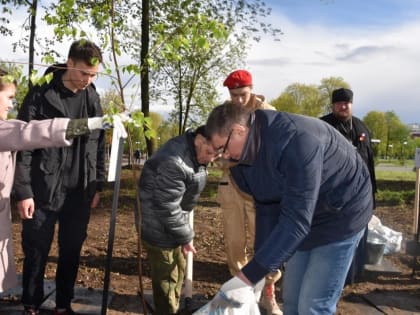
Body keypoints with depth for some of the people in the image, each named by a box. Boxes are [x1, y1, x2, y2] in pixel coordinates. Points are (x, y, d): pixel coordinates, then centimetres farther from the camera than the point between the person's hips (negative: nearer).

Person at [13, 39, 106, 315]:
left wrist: (98, 185, 8)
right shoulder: (41, 94, -8)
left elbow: (99, 145, 11)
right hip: (43, 191, -4)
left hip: (80, 192, 4)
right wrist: (24, 191, -12)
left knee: (72, 251, 13)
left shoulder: (93, 98, 6)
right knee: (36, 252, 8)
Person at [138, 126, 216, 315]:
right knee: (166, 278, 0)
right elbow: (167, 208, -29)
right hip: (159, 228, -10)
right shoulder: (173, 162, -32)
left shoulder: (194, 155, 1)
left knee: (178, 271, 22)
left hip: (173, 223, 10)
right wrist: (186, 237, -18)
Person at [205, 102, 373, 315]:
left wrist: (248, 277, -34)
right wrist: (258, 269, -2)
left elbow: (296, 219, -36)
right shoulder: (247, 154, -7)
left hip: (342, 213, -8)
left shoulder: (295, 140, -35)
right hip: (304, 214, 8)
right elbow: (266, 209, 0)